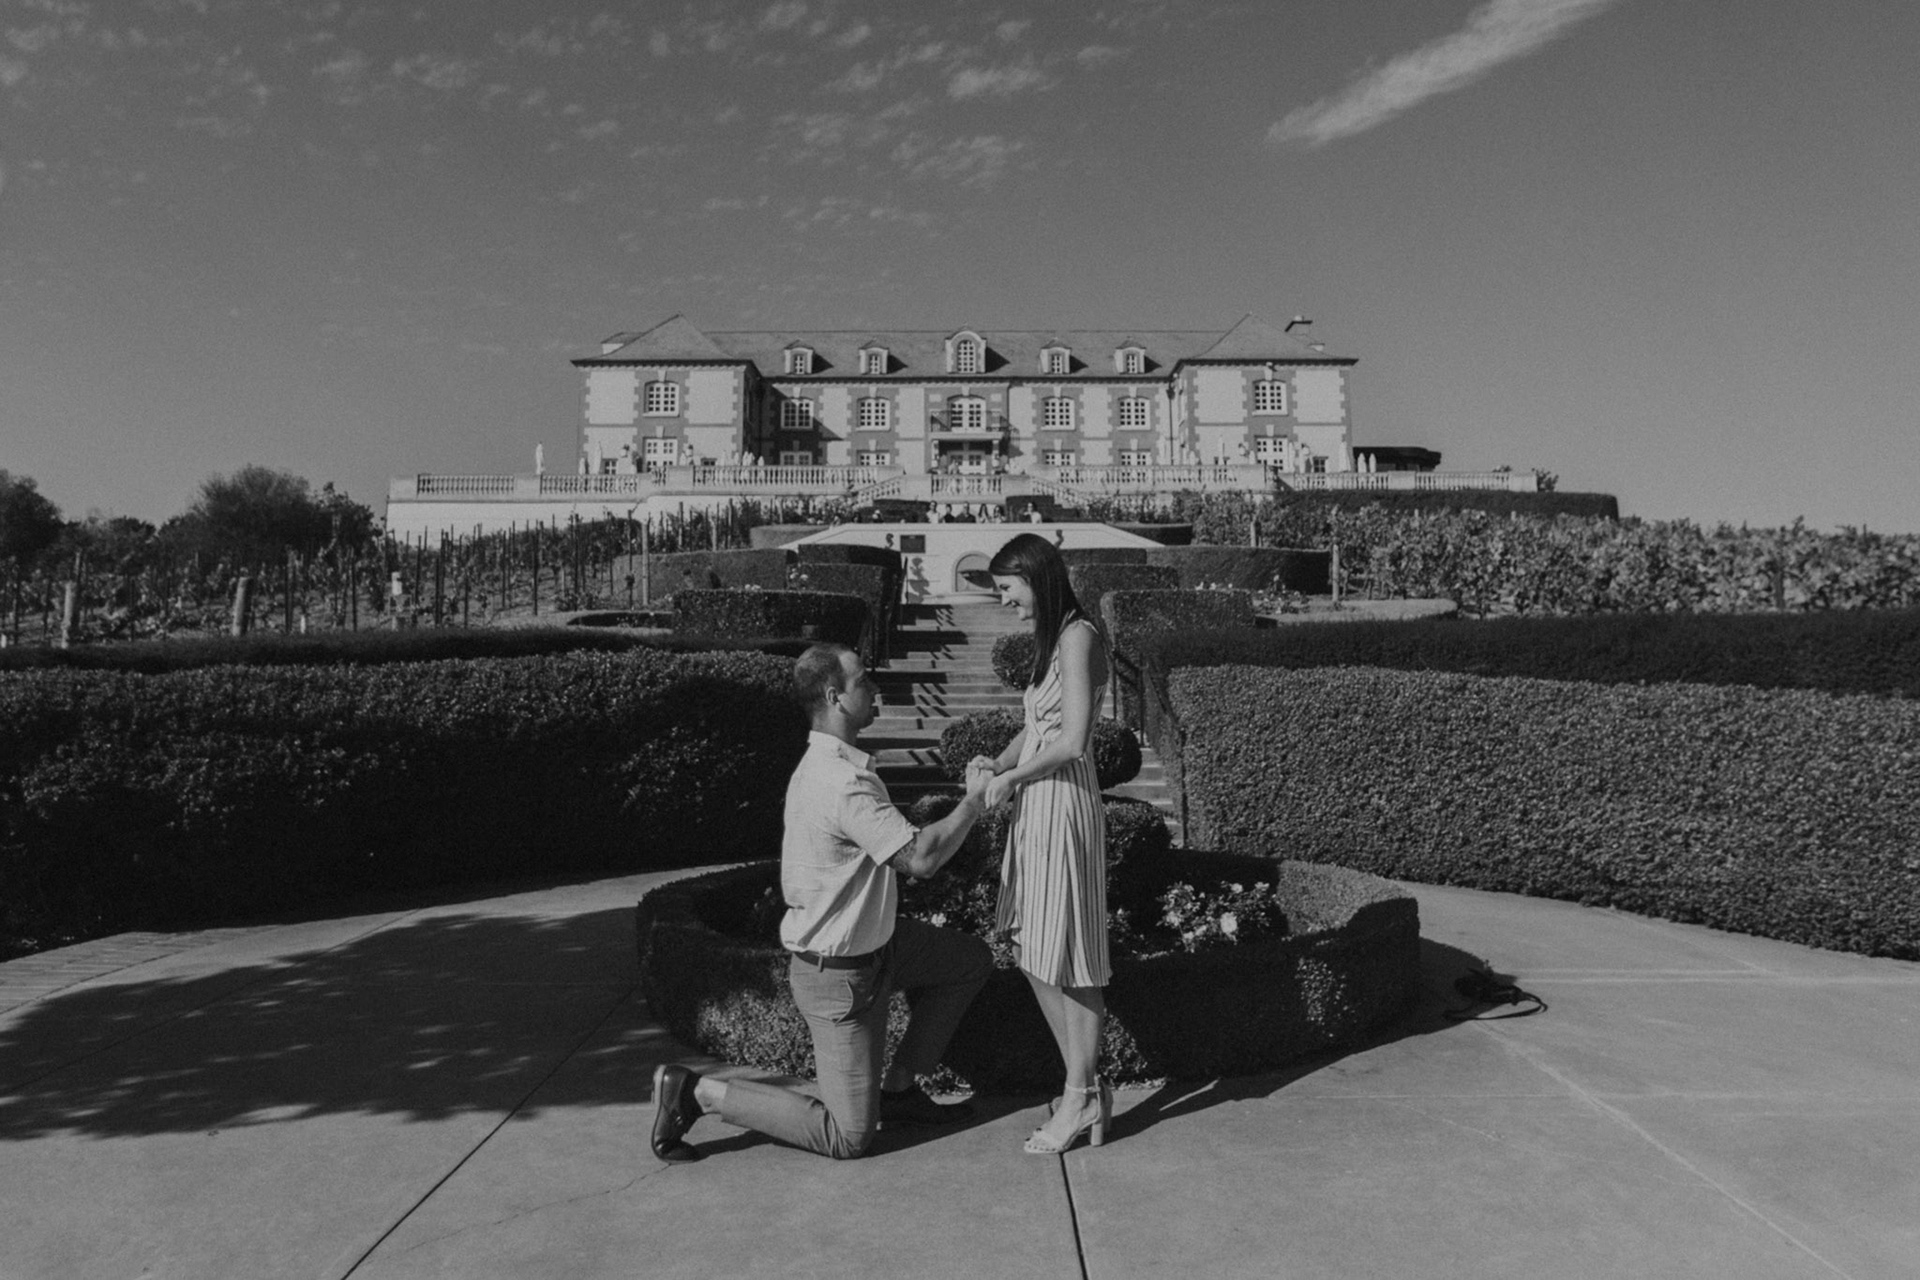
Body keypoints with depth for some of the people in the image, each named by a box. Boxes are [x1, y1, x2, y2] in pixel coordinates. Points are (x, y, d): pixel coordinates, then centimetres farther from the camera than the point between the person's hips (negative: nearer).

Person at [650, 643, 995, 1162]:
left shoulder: (823, 763, 5)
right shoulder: (843, 783, -28)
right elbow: (920, 858, -30)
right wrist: (975, 800, -17)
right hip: (838, 974, -10)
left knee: (971, 960, 16)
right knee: (848, 1137, -1)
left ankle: (898, 1087, 21)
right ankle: (694, 1090, 2)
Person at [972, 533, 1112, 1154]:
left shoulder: (1078, 636, -14)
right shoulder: (1051, 638, 15)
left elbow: (1072, 740, -20)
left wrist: (1011, 777, -11)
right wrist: (996, 763, 0)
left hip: (1063, 806, -10)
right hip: (1034, 808, 10)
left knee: (1070, 962, 1)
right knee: (1034, 954, 14)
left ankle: (1080, 1100, 15)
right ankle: (1087, 1085, 26)